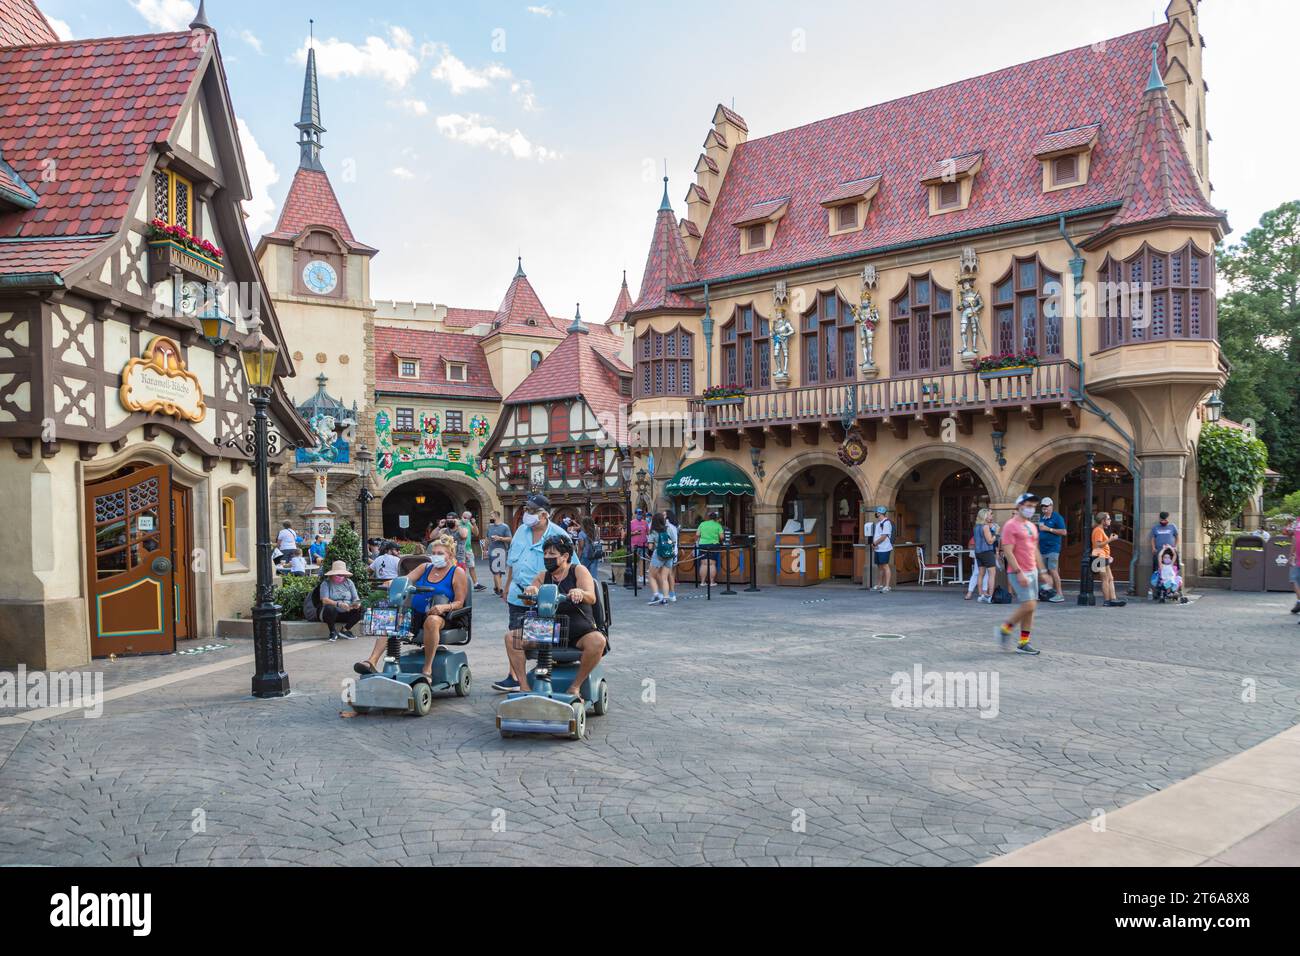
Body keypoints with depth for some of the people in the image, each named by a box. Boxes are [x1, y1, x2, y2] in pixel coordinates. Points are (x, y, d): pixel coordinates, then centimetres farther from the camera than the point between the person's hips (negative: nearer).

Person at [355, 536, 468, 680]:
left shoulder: (458, 573, 4)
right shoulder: (425, 568, 19)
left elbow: (459, 602, -3)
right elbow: (406, 579, 6)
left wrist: (444, 607, -23)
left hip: (439, 616, -5)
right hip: (415, 614, 5)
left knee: (432, 621, -40)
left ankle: (428, 669, -34)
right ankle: (372, 661, -32)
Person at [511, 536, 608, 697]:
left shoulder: (578, 570, 2)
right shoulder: (544, 576, 14)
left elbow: (591, 598, -12)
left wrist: (580, 592, -37)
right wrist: (530, 590, -23)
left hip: (579, 632, -4)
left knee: (598, 641, -36)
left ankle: (575, 686, -21)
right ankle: (524, 687, -17)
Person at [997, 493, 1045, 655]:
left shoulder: (1032, 526, 16)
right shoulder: (1010, 526, -10)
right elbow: (1008, 552, -16)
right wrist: (1019, 572, -22)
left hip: (1032, 572, 8)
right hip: (1018, 573, -8)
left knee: (1030, 608, 6)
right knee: (1028, 605, -14)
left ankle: (1023, 643, 12)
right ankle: (1005, 629, 5)